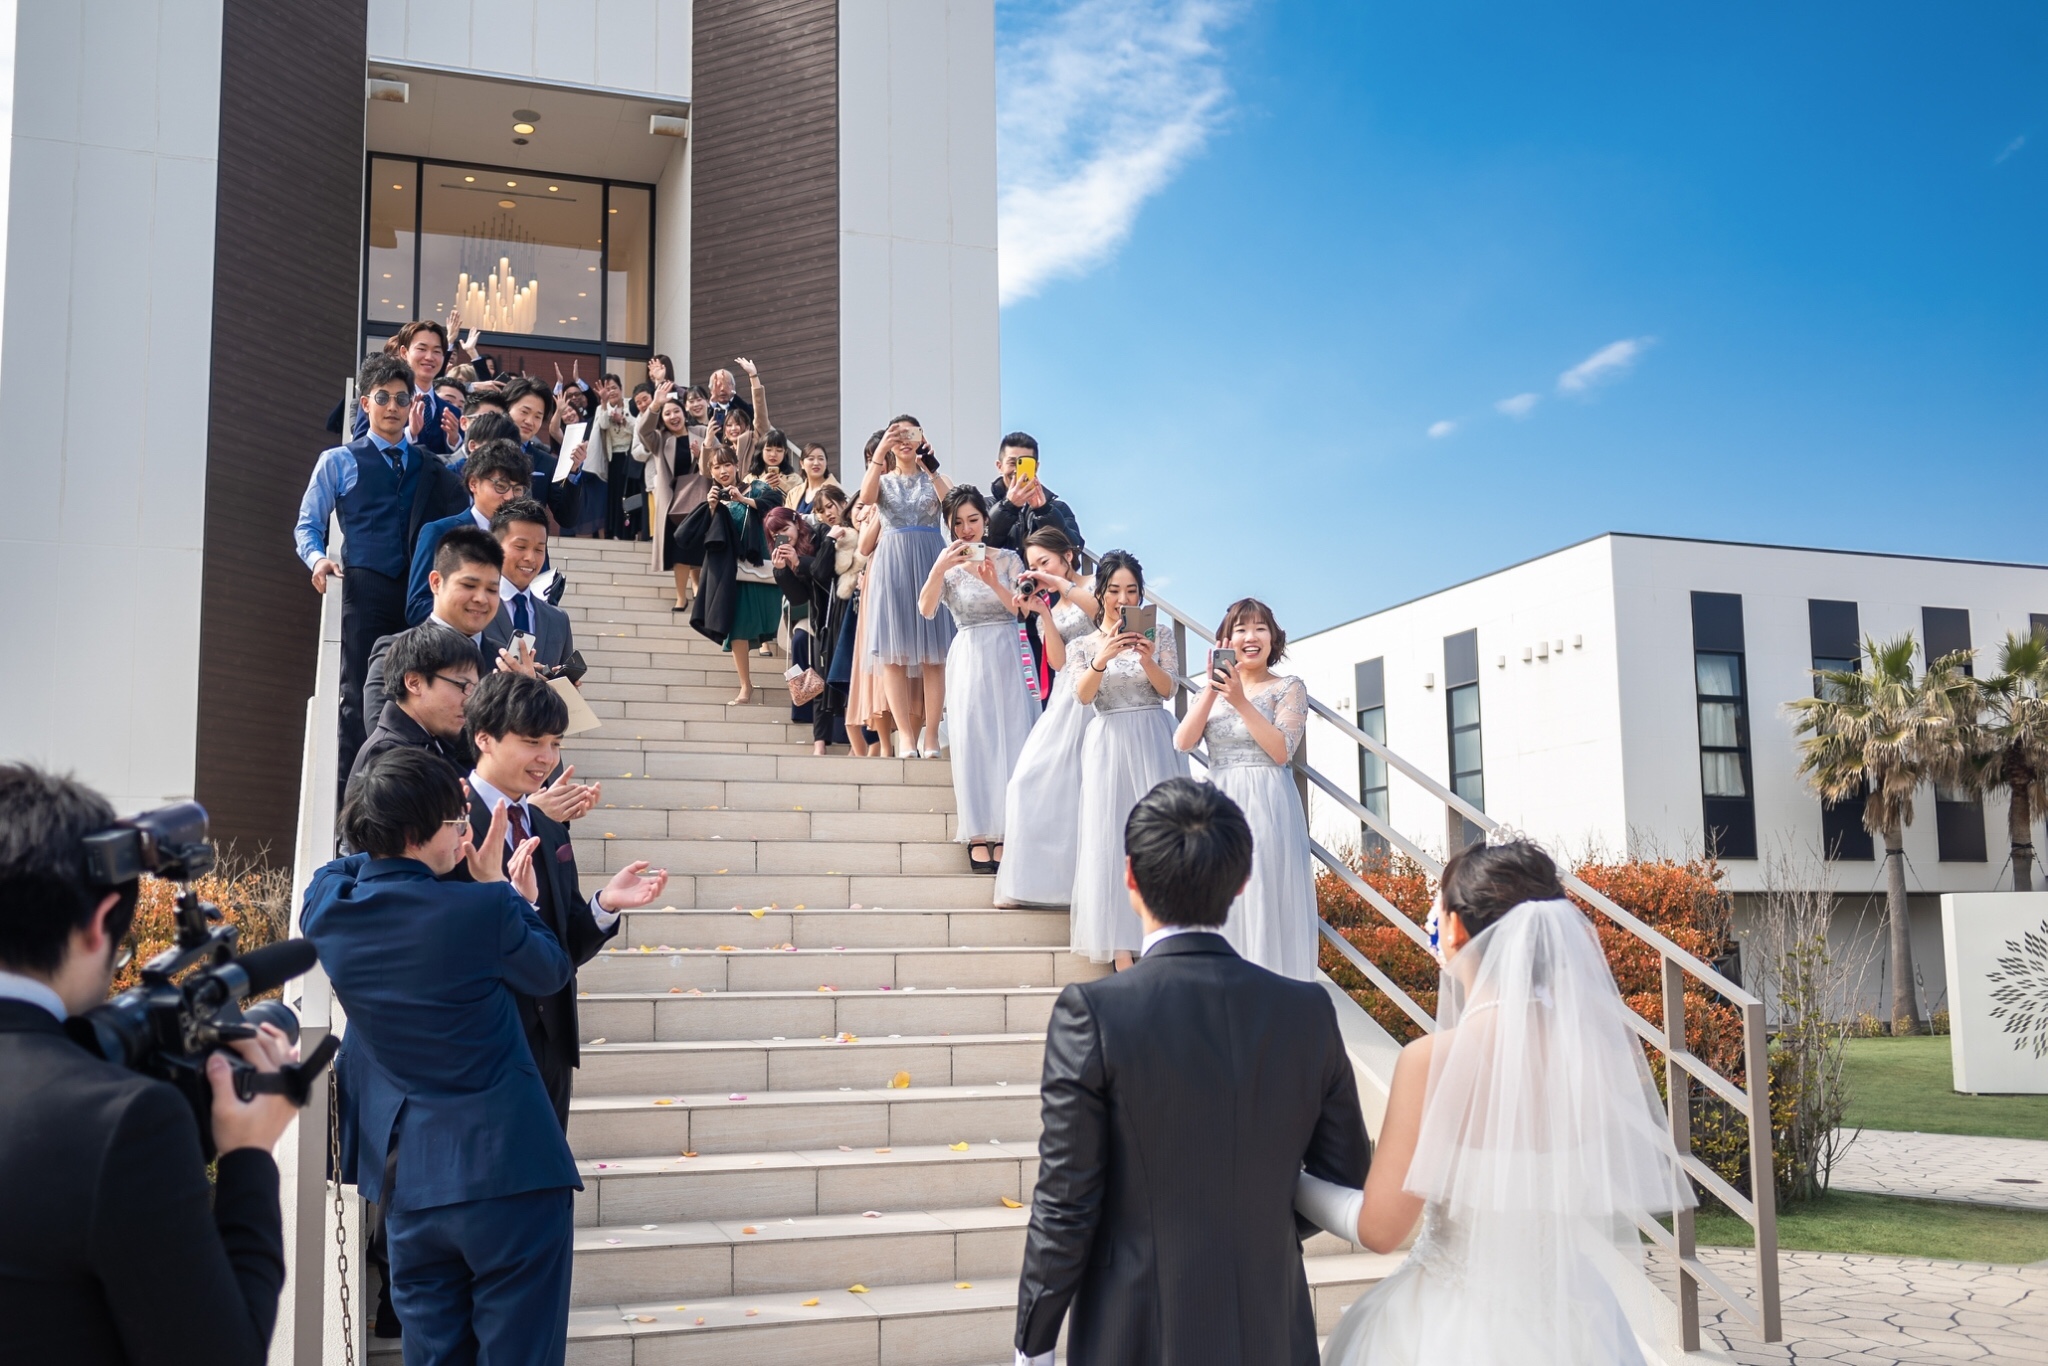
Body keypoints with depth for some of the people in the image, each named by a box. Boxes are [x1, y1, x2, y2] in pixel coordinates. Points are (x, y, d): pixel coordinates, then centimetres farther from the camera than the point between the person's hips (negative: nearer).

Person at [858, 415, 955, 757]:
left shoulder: (932, 478, 12)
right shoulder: (884, 481, 13)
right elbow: (865, 497, -12)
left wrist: (930, 464, -15)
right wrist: (880, 451, -17)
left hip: (930, 563, 0)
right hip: (892, 565, 1)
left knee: (933, 653, -4)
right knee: (894, 653, -5)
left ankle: (930, 735, -2)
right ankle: (906, 736, -3)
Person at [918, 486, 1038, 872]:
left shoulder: (1008, 559, 5)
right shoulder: (948, 566, 6)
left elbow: (1024, 609, -5)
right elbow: (926, 610, -8)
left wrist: (994, 583, -20)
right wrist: (939, 568, -20)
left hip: (1006, 656, 0)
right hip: (968, 659, 0)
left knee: (1008, 741, -5)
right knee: (972, 743, -5)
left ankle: (1004, 835, -1)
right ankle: (978, 836, -3)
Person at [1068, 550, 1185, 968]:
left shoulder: (1159, 635, 7)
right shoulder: (1083, 645, 8)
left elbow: (1167, 688, -4)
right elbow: (1083, 696, -8)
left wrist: (1148, 660, -24)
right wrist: (1102, 659, -26)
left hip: (1154, 741, 0)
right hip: (1109, 743, 0)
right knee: (1110, 836, -6)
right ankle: (1121, 946, -6)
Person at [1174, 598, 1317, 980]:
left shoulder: (1288, 688, 2)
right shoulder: (1212, 688, 13)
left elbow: (1281, 751, -11)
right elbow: (1183, 742, -2)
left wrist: (1241, 702, -15)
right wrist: (1212, 688, -9)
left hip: (1268, 808, -4)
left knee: (1268, 904, -4)